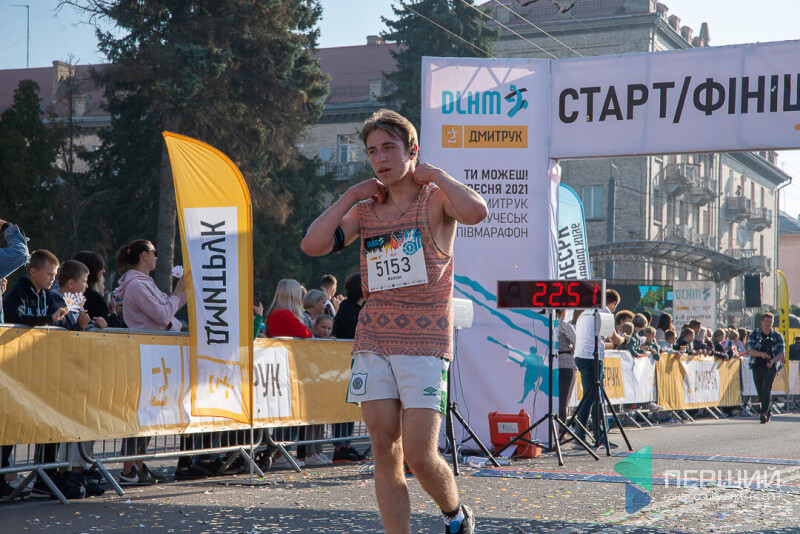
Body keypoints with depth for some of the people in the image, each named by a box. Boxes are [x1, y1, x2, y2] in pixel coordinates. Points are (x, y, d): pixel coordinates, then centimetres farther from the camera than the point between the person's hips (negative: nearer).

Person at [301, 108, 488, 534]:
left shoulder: (436, 199, -1)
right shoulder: (365, 210, 11)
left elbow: (476, 212, -23)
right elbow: (312, 245, 0)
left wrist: (434, 174, -10)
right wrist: (351, 195, 2)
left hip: (425, 343, -4)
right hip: (373, 342, 4)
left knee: (419, 455, -8)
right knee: (384, 452, 2)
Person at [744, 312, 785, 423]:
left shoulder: (777, 336, 8)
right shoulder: (754, 335, 6)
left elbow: (781, 354, 4)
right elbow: (748, 350, -7)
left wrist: (773, 360, -17)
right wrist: (761, 354, -24)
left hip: (771, 367, -2)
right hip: (757, 367, 2)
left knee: (766, 389, -18)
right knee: (761, 392, 6)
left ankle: (764, 413, -25)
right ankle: (768, 412, 25)